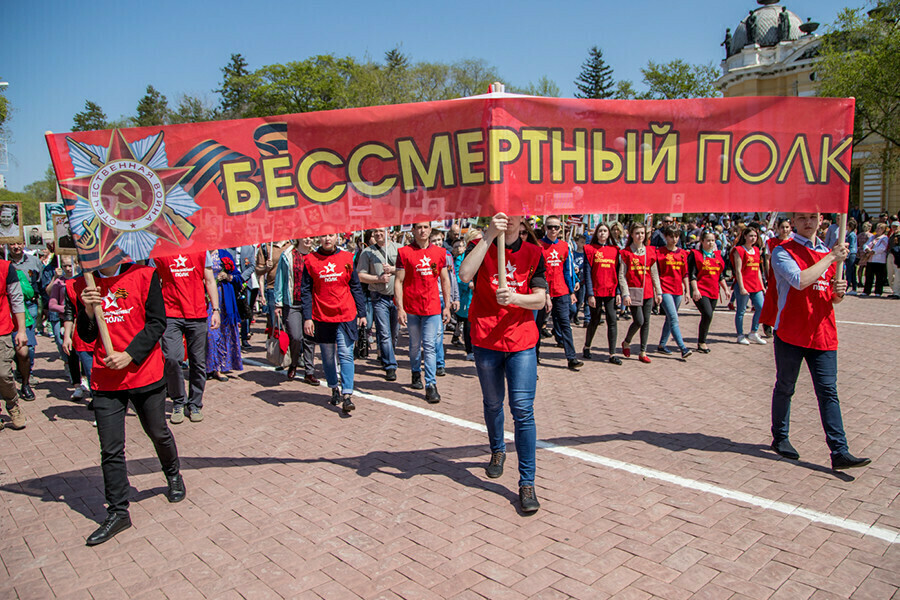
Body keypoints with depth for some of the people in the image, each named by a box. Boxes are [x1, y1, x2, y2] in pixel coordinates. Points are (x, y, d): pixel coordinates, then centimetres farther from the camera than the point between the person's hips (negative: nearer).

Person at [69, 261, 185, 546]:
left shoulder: (144, 275, -6)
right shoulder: (83, 286, 5)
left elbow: (157, 323, -8)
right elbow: (87, 337, 6)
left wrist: (129, 355, -17)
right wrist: (87, 311, -13)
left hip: (146, 374, -2)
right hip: (105, 380, 3)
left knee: (158, 433, 14)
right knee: (110, 450, 3)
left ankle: (173, 475, 43)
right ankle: (118, 512, 16)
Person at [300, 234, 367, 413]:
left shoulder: (347, 258, 4)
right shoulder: (311, 260, 2)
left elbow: (356, 287, 7)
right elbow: (305, 291, 2)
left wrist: (362, 314, 4)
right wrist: (307, 317, -5)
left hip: (346, 316, -1)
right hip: (321, 316, 1)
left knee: (345, 355, -6)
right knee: (327, 356, 11)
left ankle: (347, 395, -6)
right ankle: (334, 389, 30)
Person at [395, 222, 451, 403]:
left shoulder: (440, 252, 6)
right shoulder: (404, 252, -2)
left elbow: (445, 280, 11)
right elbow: (398, 281, -3)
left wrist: (447, 306, 7)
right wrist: (400, 308, -9)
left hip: (432, 307, 1)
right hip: (411, 307, 0)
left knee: (429, 346, -4)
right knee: (415, 344, 13)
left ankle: (431, 385, -2)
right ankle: (416, 373, 36)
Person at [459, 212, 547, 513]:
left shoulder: (533, 253, 5)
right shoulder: (481, 247, 1)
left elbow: (540, 298, -3)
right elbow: (465, 274, -21)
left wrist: (515, 298, -23)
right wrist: (489, 236, -25)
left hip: (522, 342, 0)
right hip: (486, 341, 0)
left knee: (523, 409, -7)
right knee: (492, 404, 17)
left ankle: (527, 482, 2)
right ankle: (497, 451, 44)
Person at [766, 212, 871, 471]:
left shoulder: (829, 253, 15)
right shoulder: (783, 251, -4)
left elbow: (832, 298, 20)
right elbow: (800, 280, -23)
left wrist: (839, 292, -3)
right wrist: (831, 258, -17)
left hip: (823, 333, 4)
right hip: (790, 332, -4)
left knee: (828, 391, 1)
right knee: (785, 388, 9)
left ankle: (840, 452, 2)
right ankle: (780, 438, 26)